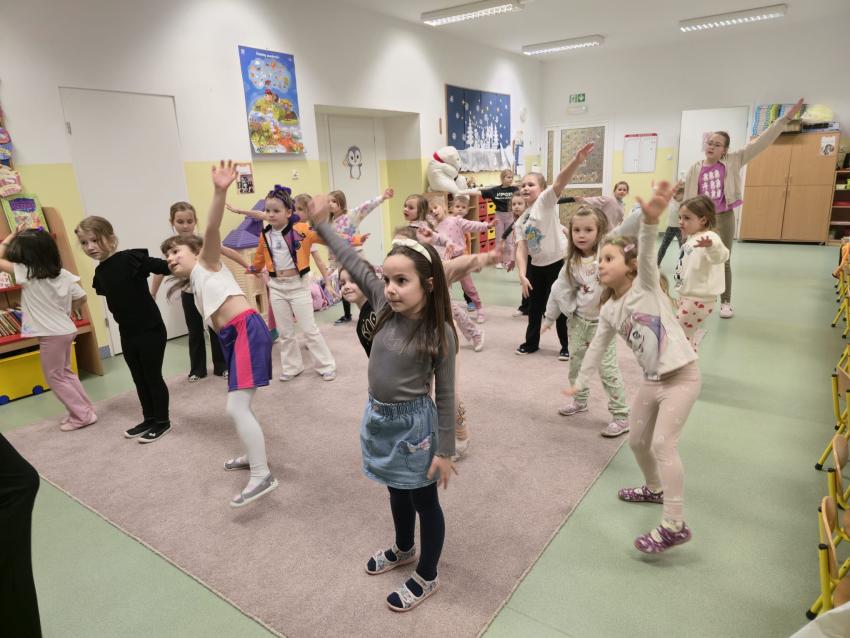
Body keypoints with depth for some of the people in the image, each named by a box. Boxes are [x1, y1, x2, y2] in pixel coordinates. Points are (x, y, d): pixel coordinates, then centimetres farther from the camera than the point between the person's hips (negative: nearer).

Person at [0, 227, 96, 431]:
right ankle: (85, 409, 25)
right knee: (65, 373, 22)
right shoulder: (64, 274, 1)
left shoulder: (26, 273, -16)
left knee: (55, 378, 7)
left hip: (51, 335, -7)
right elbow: (81, 298, 6)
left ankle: (83, 415, 9)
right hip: (65, 330, 7)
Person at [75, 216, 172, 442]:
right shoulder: (100, 273, 6)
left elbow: (166, 267, -21)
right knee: (139, 379, 18)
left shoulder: (131, 258, -16)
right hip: (128, 334, 7)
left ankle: (163, 421, 20)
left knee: (153, 376, 5)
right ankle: (149, 419, 33)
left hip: (151, 330, -7)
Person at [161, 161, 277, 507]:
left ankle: (263, 476, -12)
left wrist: (220, 192, -25)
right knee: (239, 406, 19)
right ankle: (253, 456, 37)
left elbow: (212, 230, -12)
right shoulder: (196, 287, 29)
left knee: (236, 407, -15)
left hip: (247, 331, -9)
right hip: (232, 338, 9)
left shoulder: (207, 263, 5)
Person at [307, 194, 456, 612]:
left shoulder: (440, 333, -20)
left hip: (413, 424, -6)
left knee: (424, 502, 14)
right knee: (397, 492, 27)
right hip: (379, 418, 6)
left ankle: (427, 576, 36)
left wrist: (445, 450, -11)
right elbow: (353, 263, -2)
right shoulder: (385, 307, -8)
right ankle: (403, 549, 52)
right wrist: (321, 224, 1)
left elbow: (444, 396, -15)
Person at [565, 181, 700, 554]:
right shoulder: (609, 310, 3)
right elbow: (597, 347, 12)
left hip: (682, 375, -7)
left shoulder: (646, 285, -15)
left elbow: (646, 254, -35)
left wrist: (650, 221, -55)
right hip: (652, 380, 8)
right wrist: (579, 383, 16)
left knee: (663, 444, -14)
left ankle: (674, 526, -4)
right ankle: (655, 488, 45)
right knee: (637, 441, 18)